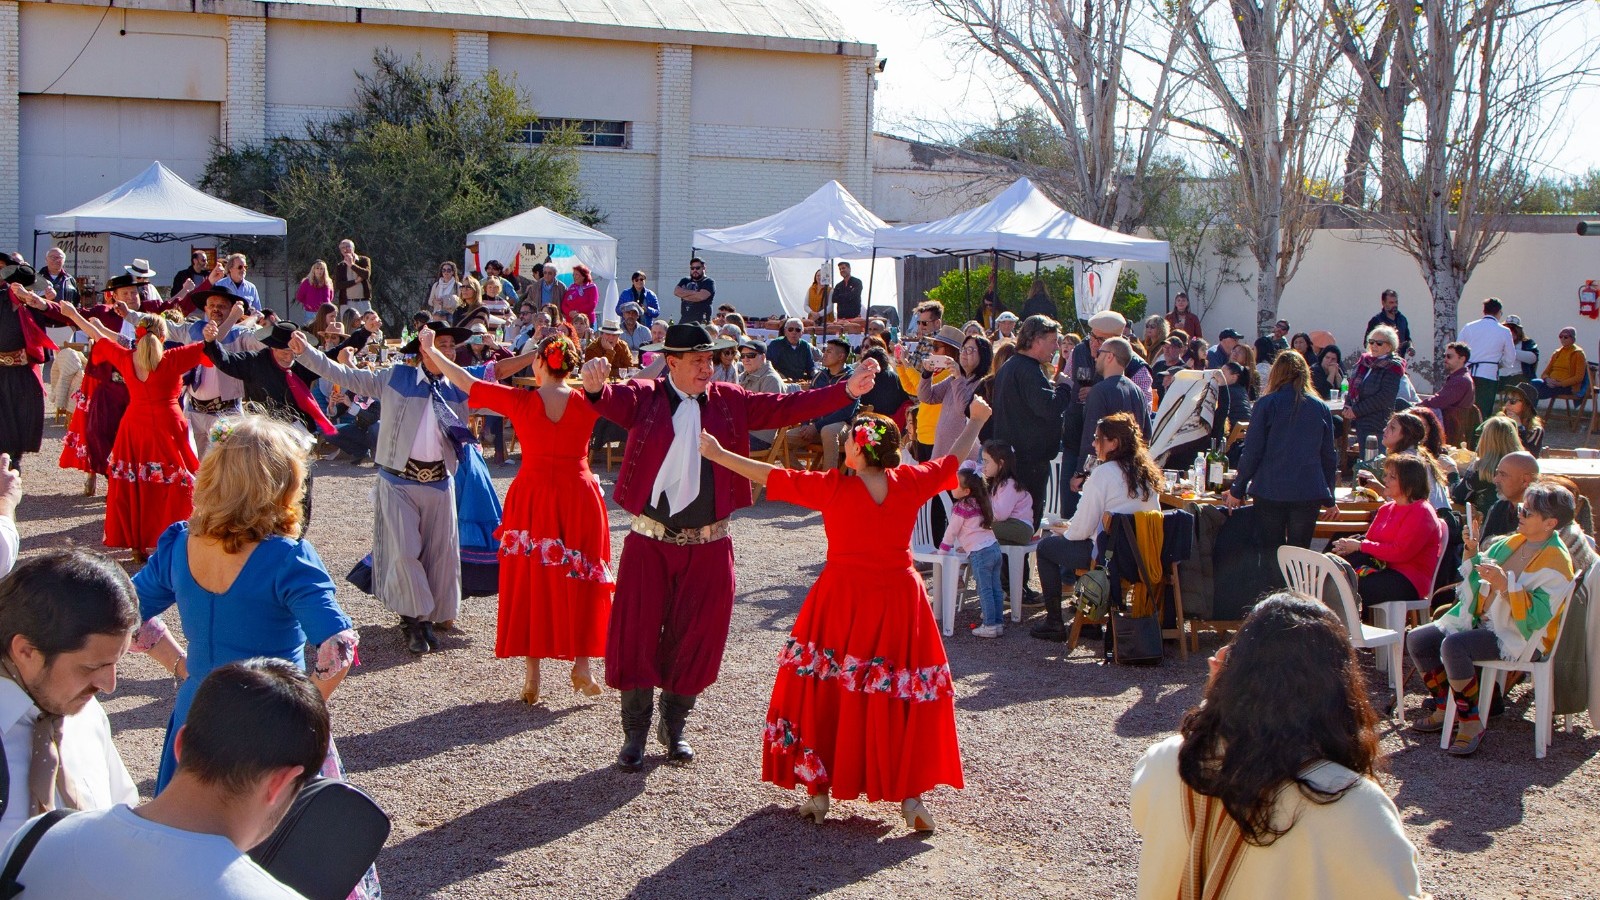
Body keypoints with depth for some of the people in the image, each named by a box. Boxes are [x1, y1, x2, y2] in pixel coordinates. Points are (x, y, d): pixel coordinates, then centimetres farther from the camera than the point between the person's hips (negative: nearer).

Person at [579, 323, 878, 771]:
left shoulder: (729, 401, 4)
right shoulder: (644, 397, -4)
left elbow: (784, 407, -2)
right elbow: (613, 400, -22)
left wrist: (846, 390, -12)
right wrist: (595, 385, -47)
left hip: (707, 544, 2)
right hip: (649, 540, -2)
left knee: (696, 636, 8)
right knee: (637, 632, 1)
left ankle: (674, 725, 28)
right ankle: (635, 731, 17)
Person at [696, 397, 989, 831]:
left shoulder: (834, 488, -12)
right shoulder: (911, 484, -5)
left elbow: (773, 476, -9)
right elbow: (956, 457, 11)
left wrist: (718, 454, -1)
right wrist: (977, 419, 29)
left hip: (842, 605, -2)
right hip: (899, 605, 2)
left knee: (824, 691, 11)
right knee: (903, 700, 8)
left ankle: (818, 790, 14)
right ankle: (911, 796, 5)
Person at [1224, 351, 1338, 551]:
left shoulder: (1266, 404, -2)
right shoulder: (1322, 409, 7)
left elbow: (1251, 452, -2)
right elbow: (1330, 456, 11)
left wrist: (1237, 491, 6)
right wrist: (1329, 497, 21)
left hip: (1270, 492, -2)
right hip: (1308, 494, 2)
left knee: (1270, 554, 6)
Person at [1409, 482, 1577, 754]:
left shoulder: (1556, 563, -13)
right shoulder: (1511, 542, 9)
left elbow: (1535, 617, -23)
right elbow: (1473, 581, 17)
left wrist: (1506, 584, -32)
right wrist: (1472, 553, 0)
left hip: (1517, 637, -8)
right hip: (1481, 621, 8)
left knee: (1454, 645, -33)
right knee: (1417, 640, -5)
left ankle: (1471, 722, -20)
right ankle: (1444, 708, 11)